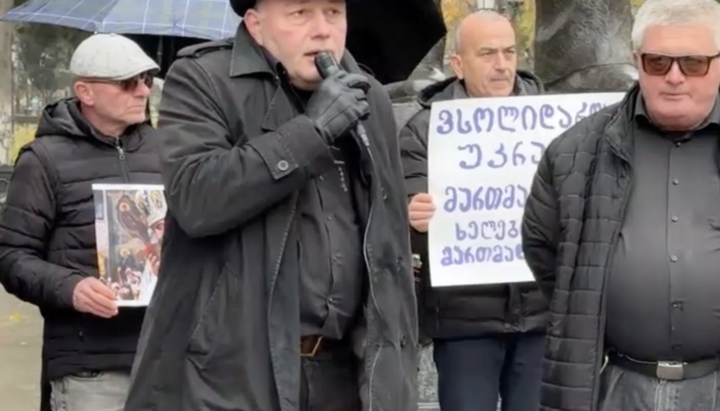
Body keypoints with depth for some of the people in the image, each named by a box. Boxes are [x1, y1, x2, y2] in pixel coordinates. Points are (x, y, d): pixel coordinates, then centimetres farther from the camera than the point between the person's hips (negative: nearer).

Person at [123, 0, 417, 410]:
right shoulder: (202, 80, -3)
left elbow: (392, 251, 15)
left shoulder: (371, 101, 14)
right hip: (227, 373, -5)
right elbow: (194, 197, -20)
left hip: (339, 372, 5)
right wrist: (312, 130, -17)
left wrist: (397, 376, 10)